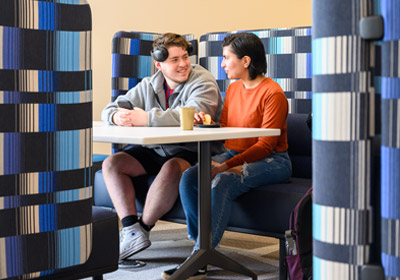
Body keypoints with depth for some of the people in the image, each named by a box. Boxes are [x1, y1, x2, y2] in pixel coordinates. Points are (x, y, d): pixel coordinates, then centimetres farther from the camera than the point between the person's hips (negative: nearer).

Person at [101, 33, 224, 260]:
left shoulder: (203, 82, -9)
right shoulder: (148, 86, 10)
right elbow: (111, 109, 10)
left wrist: (147, 118, -31)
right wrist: (117, 116, -18)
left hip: (192, 153, -7)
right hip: (155, 150, 7)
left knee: (172, 168, -37)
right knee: (112, 163, -8)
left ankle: (143, 228, -18)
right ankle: (131, 230, -20)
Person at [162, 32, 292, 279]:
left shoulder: (272, 93, -13)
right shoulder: (233, 88, 12)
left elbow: (265, 145, -18)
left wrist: (227, 166, -26)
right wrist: (207, 123, -5)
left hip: (271, 161, -8)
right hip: (235, 156, 8)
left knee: (222, 183, -34)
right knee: (189, 177, -17)